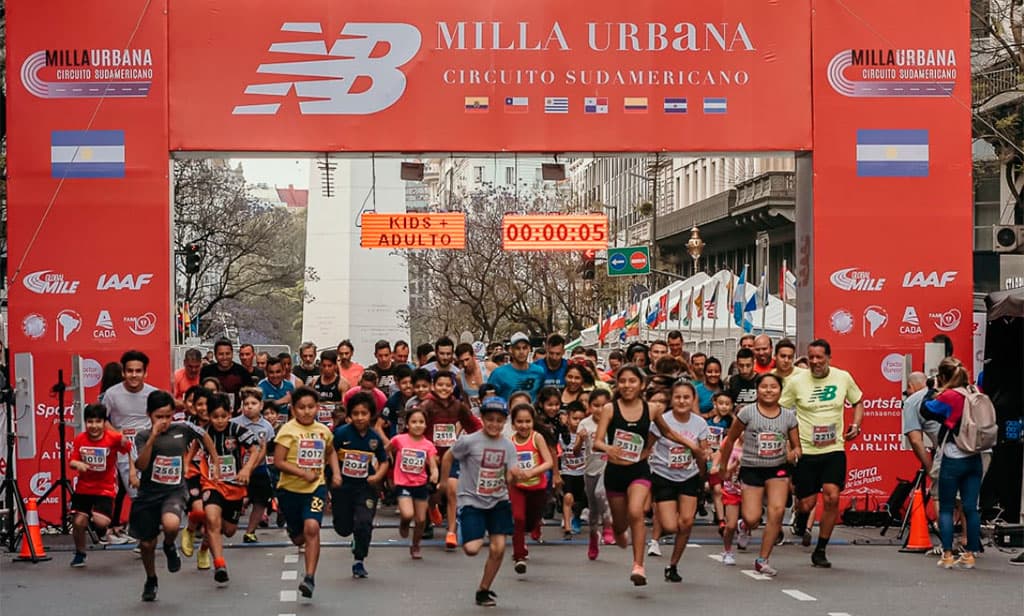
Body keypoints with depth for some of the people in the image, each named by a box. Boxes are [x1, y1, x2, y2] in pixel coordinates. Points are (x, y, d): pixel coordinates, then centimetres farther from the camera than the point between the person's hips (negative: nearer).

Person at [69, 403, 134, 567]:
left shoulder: (113, 437, -15)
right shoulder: (79, 440, -7)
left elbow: (130, 449, -3)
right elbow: (71, 461, -1)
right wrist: (77, 464, -23)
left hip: (105, 489, -2)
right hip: (83, 488, 3)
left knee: (101, 522, -19)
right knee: (78, 522, -1)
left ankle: (99, 524, 21)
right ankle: (80, 554, 26)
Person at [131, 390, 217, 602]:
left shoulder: (183, 429, -3)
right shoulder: (143, 436, -7)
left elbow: (205, 437, 17)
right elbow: (141, 465, -22)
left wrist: (216, 464, 18)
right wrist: (152, 437, -28)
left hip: (174, 491, -1)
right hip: (148, 494, 1)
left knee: (171, 525, -33)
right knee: (147, 544, 11)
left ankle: (169, 546, 3)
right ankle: (151, 581, 40)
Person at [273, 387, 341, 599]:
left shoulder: (323, 430, 4)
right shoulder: (288, 430, -10)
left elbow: (330, 452, 25)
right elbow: (278, 462, -14)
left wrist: (336, 472, 10)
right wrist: (304, 473, -21)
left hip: (316, 488, 1)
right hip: (290, 489, -1)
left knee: (312, 528, -21)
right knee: (299, 538, 11)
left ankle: (310, 577, -19)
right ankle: (293, 531, 52)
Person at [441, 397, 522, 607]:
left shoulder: (508, 445, -2)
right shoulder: (469, 441, -12)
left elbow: (509, 479, -4)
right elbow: (448, 457, 2)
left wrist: (516, 475, -27)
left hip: (498, 501, 3)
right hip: (471, 501, -3)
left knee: (498, 549, -4)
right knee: (472, 549, -15)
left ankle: (483, 591, 16)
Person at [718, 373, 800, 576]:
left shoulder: (789, 416, 1)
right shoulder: (747, 413, -6)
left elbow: (796, 447, 9)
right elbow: (730, 440, 4)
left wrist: (794, 454, -15)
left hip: (778, 469, 2)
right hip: (751, 469, -2)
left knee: (777, 511, -16)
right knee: (752, 519, -9)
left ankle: (763, 560, -2)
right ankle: (745, 526, 33)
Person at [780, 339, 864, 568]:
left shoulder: (843, 378, 2)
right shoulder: (796, 382, -4)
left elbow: (858, 402, 19)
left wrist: (856, 425, 2)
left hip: (834, 449, 1)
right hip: (805, 451, -1)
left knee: (832, 497, -13)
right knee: (807, 503, -2)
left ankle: (820, 550, 1)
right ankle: (801, 524, 37)